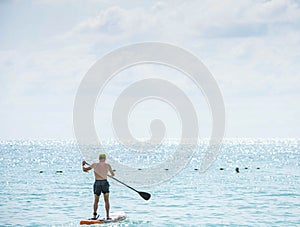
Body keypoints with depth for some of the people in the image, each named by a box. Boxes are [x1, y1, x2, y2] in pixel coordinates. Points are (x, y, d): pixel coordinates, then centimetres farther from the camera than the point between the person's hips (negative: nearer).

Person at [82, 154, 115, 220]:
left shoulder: (94, 165, 1)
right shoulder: (107, 165, 1)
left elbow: (84, 169, 7)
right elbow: (113, 174, 15)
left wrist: (83, 165, 27)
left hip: (97, 183, 1)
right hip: (104, 183, -1)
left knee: (96, 201, 14)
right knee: (106, 201, 11)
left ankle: (94, 216, 8)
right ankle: (107, 216, 6)